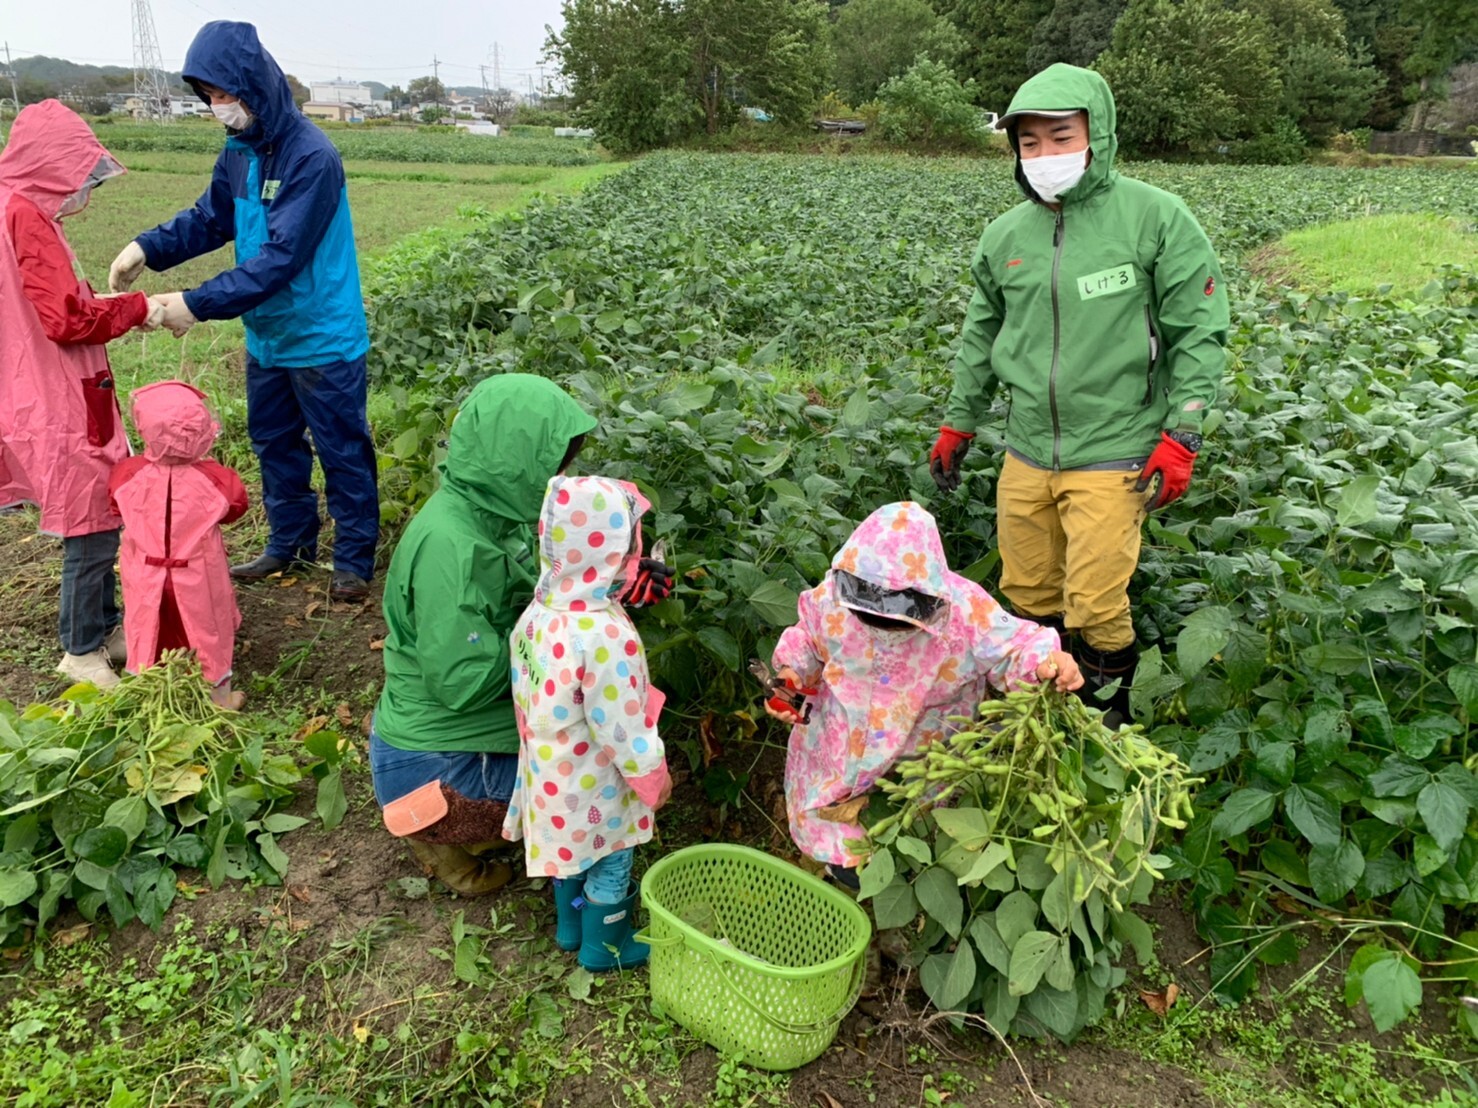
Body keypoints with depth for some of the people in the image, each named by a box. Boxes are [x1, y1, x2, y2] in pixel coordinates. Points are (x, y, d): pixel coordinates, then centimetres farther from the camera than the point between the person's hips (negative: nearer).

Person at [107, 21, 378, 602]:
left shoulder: (312, 157, -22)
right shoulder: (239, 150, 3)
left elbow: (281, 258, -26)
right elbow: (210, 219, 12)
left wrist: (198, 304, -26)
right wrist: (149, 247, -7)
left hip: (323, 339, -8)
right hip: (266, 337, 8)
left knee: (342, 451, 5)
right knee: (274, 443, 18)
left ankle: (354, 557, 19)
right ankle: (290, 541, 35)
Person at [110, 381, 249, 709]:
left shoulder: (129, 474, -15)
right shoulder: (213, 478, -20)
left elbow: (117, 508, 5)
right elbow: (234, 509, -1)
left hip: (146, 579, 1)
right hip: (197, 580, -1)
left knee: (147, 633, 19)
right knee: (208, 633, 15)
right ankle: (218, 691, 25)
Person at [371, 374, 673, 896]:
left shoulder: (495, 511, -2)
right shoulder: (449, 544, -29)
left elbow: (526, 602, 9)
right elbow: (461, 683, -29)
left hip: (489, 722, 9)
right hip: (433, 762, -9)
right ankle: (439, 831, 7)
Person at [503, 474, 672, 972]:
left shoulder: (541, 610, -12)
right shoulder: (607, 636, -36)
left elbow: (531, 694, 1)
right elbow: (621, 728, -27)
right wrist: (653, 778, -10)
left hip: (551, 771, 7)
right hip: (595, 788, -7)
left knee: (571, 850, 29)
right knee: (609, 869, 18)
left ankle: (569, 928, 51)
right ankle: (604, 948, 40)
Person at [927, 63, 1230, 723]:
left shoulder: (1156, 218, -8)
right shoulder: (1005, 235, 6)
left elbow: (1200, 333, -6)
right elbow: (981, 338, 19)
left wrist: (1180, 438, -11)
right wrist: (957, 425, 21)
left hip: (1112, 454, -5)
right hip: (1026, 452, 5)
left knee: (1096, 606, -5)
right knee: (1027, 595, 14)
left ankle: (1113, 719, 22)